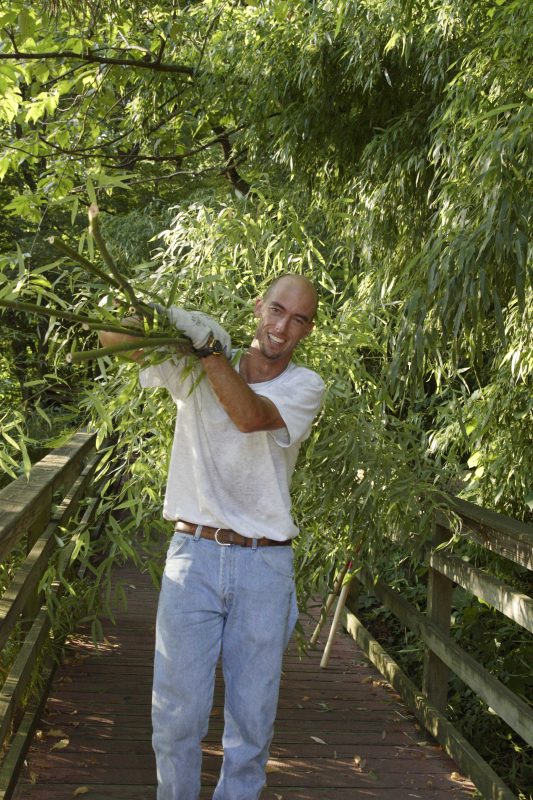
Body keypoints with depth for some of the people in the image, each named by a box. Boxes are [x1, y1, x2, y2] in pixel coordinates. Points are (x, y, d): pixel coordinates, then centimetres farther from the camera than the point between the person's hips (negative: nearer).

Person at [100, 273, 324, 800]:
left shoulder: (305, 386, 1)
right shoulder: (192, 366, 4)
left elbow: (250, 416, -19)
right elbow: (112, 337, 1)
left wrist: (208, 347, -23)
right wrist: (164, 320, -18)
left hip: (264, 565, 0)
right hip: (193, 557, 0)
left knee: (252, 714, 8)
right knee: (177, 708, 2)